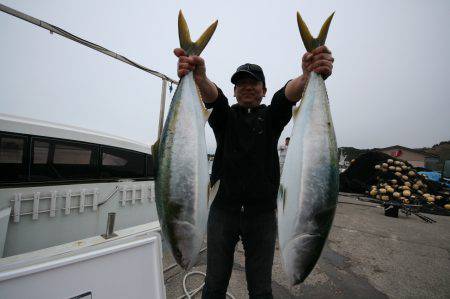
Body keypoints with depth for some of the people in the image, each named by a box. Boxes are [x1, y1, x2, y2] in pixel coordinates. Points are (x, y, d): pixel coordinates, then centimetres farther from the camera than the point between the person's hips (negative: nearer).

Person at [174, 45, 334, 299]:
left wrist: (308, 75, -35)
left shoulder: (271, 116, 8)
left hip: (262, 213, 1)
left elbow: (290, 93, -13)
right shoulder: (224, 116, 7)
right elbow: (211, 94, -15)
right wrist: (199, 76, -36)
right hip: (222, 210, 0)